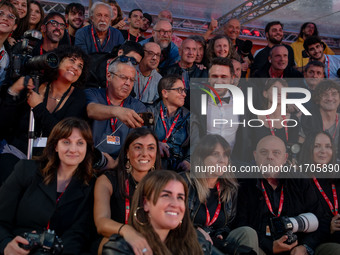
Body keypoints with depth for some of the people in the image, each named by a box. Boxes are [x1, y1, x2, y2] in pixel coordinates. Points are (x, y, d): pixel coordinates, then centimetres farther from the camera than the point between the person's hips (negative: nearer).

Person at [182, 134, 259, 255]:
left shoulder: (230, 188, 11)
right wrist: (195, 229, -18)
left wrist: (220, 235, -5)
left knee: (247, 232, -20)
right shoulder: (185, 182, -5)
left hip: (215, 241, 4)